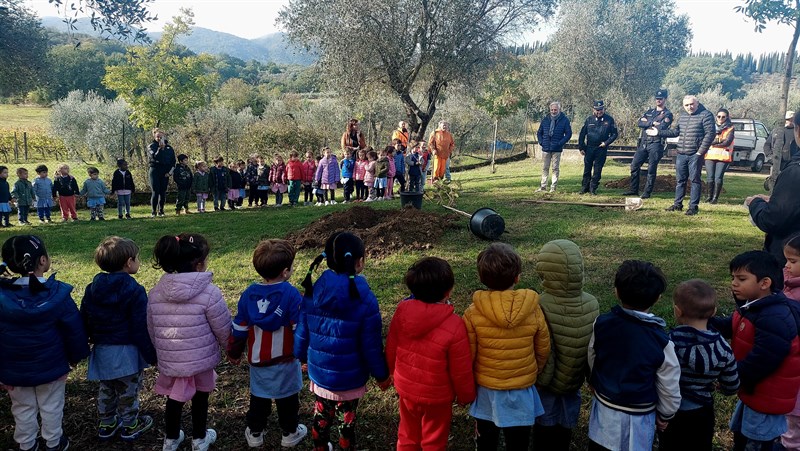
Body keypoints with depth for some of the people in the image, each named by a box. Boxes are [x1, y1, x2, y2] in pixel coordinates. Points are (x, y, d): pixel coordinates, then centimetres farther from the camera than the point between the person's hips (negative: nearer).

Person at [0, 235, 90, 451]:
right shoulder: (58, 293, -19)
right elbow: (74, 329, -10)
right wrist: (75, 355, 6)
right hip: (50, 367, -1)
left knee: (23, 409, 20)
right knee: (51, 406, 18)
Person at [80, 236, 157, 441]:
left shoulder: (92, 289, 1)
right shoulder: (134, 291, -19)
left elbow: (84, 321, 8)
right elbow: (142, 328, -17)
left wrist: (91, 340, 21)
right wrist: (152, 355, -9)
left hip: (101, 350, 6)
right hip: (126, 351, -6)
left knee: (106, 389, 22)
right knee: (128, 390, 11)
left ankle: (106, 424, 36)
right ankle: (130, 426, 26)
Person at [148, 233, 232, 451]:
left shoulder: (155, 293, -4)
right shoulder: (209, 293, -19)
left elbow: (152, 330, 6)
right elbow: (224, 330, -11)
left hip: (169, 361, 3)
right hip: (201, 360, -3)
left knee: (174, 397, 23)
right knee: (200, 397, 19)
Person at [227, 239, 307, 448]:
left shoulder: (248, 294, -7)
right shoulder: (291, 294, -21)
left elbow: (239, 328, 1)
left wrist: (234, 353, 14)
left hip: (257, 361, 4)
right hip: (285, 361, -3)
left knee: (259, 397, 21)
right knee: (287, 397, 16)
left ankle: (255, 433, 33)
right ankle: (289, 433, 30)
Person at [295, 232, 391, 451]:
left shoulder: (313, 292, -10)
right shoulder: (364, 299, -22)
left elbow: (302, 332, 0)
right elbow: (371, 344, -17)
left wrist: (304, 358, 18)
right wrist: (381, 374, -3)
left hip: (319, 371, 4)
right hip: (350, 377, -4)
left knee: (322, 415, 23)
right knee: (347, 419, 16)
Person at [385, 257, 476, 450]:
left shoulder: (402, 311, -17)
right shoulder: (453, 325, -29)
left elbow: (391, 349, -3)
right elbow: (461, 370, -17)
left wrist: (394, 373, 17)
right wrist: (466, 395, 2)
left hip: (406, 388, 4)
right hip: (437, 396, -4)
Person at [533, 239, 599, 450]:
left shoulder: (541, 306, -30)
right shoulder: (591, 304, -13)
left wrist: (536, 381, -8)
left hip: (546, 382, -4)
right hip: (574, 381, 4)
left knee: (545, 429, 16)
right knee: (565, 429, 22)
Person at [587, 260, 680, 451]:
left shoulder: (601, 324, -14)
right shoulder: (661, 341, -21)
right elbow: (669, 386, -9)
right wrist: (665, 415, 9)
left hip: (603, 408, 3)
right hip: (637, 417, -2)